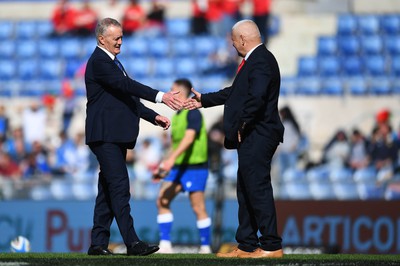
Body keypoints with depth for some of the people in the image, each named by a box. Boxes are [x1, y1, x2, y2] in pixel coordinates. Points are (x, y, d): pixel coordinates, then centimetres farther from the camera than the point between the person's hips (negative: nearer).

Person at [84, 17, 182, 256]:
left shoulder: (112, 62, 20)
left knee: (109, 189, 8)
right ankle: (132, 243, -16)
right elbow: (126, 85, -23)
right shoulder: (99, 62, -12)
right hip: (105, 135, -10)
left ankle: (99, 243, 10)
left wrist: (154, 116, 13)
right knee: (119, 186, -13)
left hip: (116, 136, 10)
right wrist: (160, 96, -31)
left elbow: (126, 96, 22)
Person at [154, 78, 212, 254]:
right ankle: (165, 245, -2)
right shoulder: (177, 115, 16)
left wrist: (172, 158, -35)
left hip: (195, 166, -9)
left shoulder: (193, 113, -12)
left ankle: (205, 247, 3)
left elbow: (189, 137, -25)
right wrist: (163, 167, 21)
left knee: (198, 207, -6)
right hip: (178, 167, 9)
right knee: (162, 201, -2)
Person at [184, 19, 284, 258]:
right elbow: (236, 93, 28)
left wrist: (242, 125, -18)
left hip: (258, 137, -11)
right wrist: (204, 100, 35)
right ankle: (246, 247, 18)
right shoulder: (255, 60, 18)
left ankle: (271, 246, -7)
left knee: (258, 189, -9)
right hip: (251, 139, 11)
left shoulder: (261, 61, -16)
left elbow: (256, 97, -28)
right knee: (246, 192, 13)